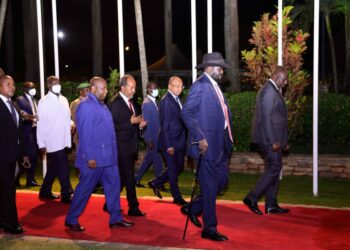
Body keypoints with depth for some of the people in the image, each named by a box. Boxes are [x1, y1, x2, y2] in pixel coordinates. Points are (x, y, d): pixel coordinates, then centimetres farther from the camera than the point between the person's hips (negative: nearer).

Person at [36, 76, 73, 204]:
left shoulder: (64, 100, 11)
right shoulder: (44, 102, -8)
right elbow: (41, 124, -9)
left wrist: (71, 123, 1)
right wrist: (41, 144, -11)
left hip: (63, 140, 7)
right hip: (53, 141, -7)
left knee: (54, 168, 17)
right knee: (63, 169, -6)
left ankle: (45, 191, 32)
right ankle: (66, 195, 4)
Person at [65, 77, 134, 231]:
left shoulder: (102, 105, 14)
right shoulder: (86, 106, -14)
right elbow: (85, 133, -18)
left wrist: (113, 152, 12)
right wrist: (89, 157, -20)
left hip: (108, 156, 8)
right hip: (94, 158, -8)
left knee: (113, 185, 9)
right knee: (85, 188, 2)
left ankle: (116, 218, 20)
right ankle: (71, 220, 17)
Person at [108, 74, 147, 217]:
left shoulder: (130, 102, 13)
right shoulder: (114, 103, -14)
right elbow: (113, 126, -19)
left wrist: (139, 124, 1)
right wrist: (131, 122, -22)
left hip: (131, 146, 9)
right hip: (122, 147, -9)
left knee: (123, 177, 15)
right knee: (129, 178, -2)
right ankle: (133, 208, 8)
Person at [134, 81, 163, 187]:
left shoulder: (153, 102, 12)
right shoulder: (147, 103, -16)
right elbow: (146, 123, -19)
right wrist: (149, 140, -20)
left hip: (155, 136, 9)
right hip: (151, 137, -9)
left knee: (148, 158, 15)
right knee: (157, 159, 0)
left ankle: (136, 179, 25)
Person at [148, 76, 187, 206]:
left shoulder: (177, 99, 11)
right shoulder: (166, 101, -16)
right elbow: (164, 125, -18)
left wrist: (184, 140, 11)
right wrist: (169, 145, -19)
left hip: (179, 141, 9)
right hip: (170, 142, -9)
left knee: (178, 167, 16)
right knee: (173, 169, 4)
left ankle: (156, 183, 31)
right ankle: (177, 197, 19)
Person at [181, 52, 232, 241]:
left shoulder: (214, 86, 15)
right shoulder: (200, 85, -13)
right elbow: (186, 113, -22)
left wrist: (227, 137, 12)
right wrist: (200, 138, -23)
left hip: (220, 144, 9)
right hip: (207, 144, -9)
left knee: (222, 180, 17)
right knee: (209, 186, 0)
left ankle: (193, 208, 31)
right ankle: (209, 229, 13)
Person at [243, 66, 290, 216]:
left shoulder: (273, 90, 18)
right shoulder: (268, 90, -14)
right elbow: (265, 117, -21)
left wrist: (282, 140, 19)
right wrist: (273, 141, -22)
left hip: (273, 139, 10)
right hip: (269, 139, -10)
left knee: (273, 169, 11)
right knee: (274, 169, -7)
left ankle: (271, 205, 17)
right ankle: (252, 198, -2)